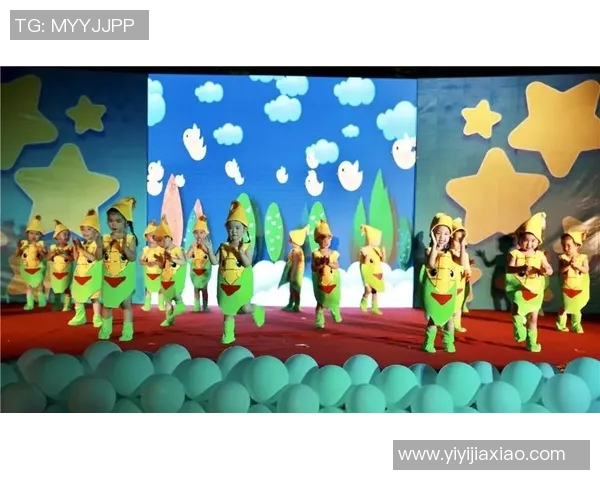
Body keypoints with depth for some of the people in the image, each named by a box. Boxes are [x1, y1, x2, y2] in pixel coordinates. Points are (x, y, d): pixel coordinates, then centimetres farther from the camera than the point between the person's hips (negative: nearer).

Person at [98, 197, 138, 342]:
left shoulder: (130, 238, -9)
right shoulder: (105, 238, 0)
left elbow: (133, 258, -18)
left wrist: (124, 246, -30)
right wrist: (99, 244, -19)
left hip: (124, 278, -3)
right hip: (108, 278, 3)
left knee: (125, 303, 5)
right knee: (107, 304, 13)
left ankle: (127, 331, 13)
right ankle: (105, 330, 27)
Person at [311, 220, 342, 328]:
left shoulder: (334, 253, 0)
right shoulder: (316, 254, -8)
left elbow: (337, 266, -7)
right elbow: (313, 268, -13)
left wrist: (330, 263, -23)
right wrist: (322, 264, -25)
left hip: (333, 281, 3)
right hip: (321, 282, -3)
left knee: (334, 300, 16)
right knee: (321, 301, 0)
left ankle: (336, 316, 36)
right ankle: (319, 321, 6)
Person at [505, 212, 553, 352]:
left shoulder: (540, 255, 3)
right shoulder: (515, 253, -6)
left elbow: (550, 270, 4)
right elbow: (508, 269, -17)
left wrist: (545, 270, -21)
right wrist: (521, 269, -35)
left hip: (535, 290, 3)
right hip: (518, 288, -3)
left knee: (533, 317, 10)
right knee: (517, 309, -26)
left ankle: (531, 342, 22)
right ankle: (519, 328, 0)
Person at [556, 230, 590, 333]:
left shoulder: (583, 257, -5)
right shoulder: (562, 257, -6)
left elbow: (586, 270, -13)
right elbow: (561, 270, -15)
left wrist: (576, 265, -27)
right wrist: (569, 264, -29)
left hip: (579, 288, 1)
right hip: (566, 287, -1)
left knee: (576, 308, 12)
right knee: (565, 307, 5)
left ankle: (576, 326, 24)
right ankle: (561, 325, 18)